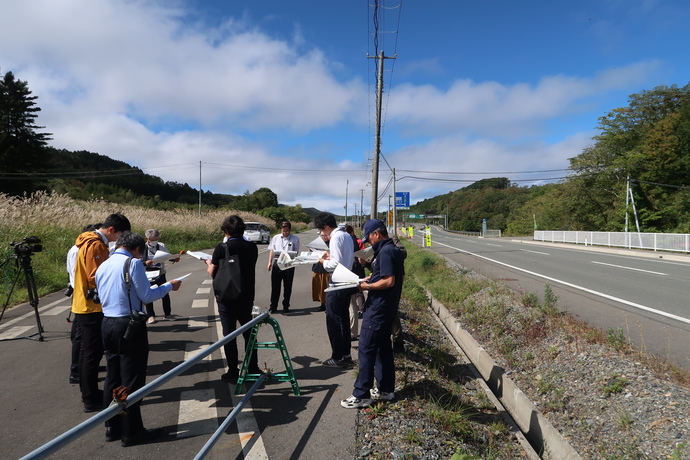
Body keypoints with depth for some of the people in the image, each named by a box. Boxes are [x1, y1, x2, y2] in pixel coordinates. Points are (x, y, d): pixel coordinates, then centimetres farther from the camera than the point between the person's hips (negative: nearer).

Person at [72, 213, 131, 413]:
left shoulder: (93, 243, 12)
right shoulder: (95, 245, -19)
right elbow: (96, 279, -22)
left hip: (85, 306, 10)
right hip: (92, 307, -10)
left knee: (88, 351, 17)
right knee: (93, 353, -2)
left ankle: (88, 393, 28)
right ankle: (91, 400, 6)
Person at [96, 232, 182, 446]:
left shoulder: (102, 266, 11)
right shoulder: (133, 263, -11)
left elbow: (102, 296, 19)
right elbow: (146, 296, -12)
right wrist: (169, 286, 2)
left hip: (107, 324, 8)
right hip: (129, 325, -8)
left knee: (112, 378, 16)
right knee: (132, 380, 1)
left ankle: (112, 428, 26)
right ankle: (131, 432, 10)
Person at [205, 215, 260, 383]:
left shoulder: (221, 248, -13)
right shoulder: (252, 247, -3)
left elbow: (212, 273, -8)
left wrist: (208, 263, 14)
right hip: (247, 297, 4)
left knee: (229, 334, 7)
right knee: (249, 332, 16)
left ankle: (233, 373, 13)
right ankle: (253, 369, 24)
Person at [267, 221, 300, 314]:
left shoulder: (295, 239, 2)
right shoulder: (275, 238, 10)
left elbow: (296, 253, 1)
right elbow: (271, 250, 14)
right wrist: (270, 262, 4)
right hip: (277, 263, 2)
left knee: (287, 287, 7)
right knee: (275, 286, 4)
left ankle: (286, 307, 19)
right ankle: (273, 307, 14)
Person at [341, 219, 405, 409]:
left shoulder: (385, 252, -19)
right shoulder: (395, 250, 12)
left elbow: (389, 281, -25)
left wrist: (367, 286, -14)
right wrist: (372, 278, 14)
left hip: (378, 307, -10)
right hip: (389, 307, 11)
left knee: (366, 349, -4)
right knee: (383, 347, 17)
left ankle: (361, 395, 3)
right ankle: (386, 389, 26)